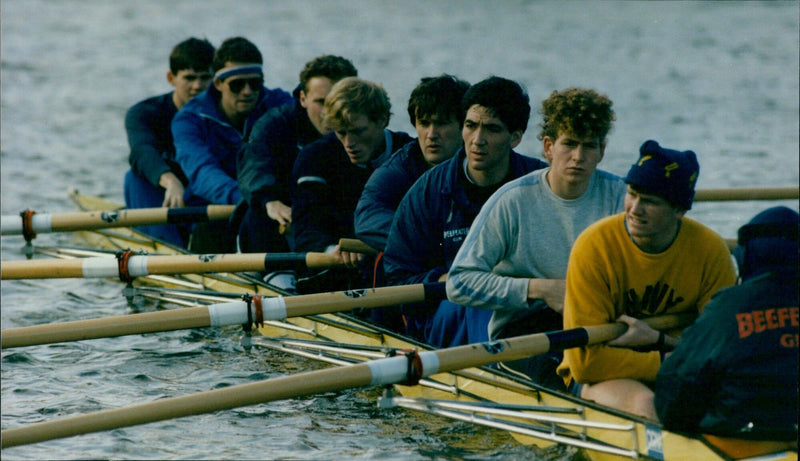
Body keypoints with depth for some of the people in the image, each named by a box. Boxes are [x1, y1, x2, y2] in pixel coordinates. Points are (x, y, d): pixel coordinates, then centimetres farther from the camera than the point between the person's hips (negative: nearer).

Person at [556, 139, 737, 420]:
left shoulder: (711, 251, -7)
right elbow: (585, 361, -18)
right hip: (605, 376, -3)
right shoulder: (593, 247, -16)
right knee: (645, 405, -37)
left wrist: (658, 340, -17)